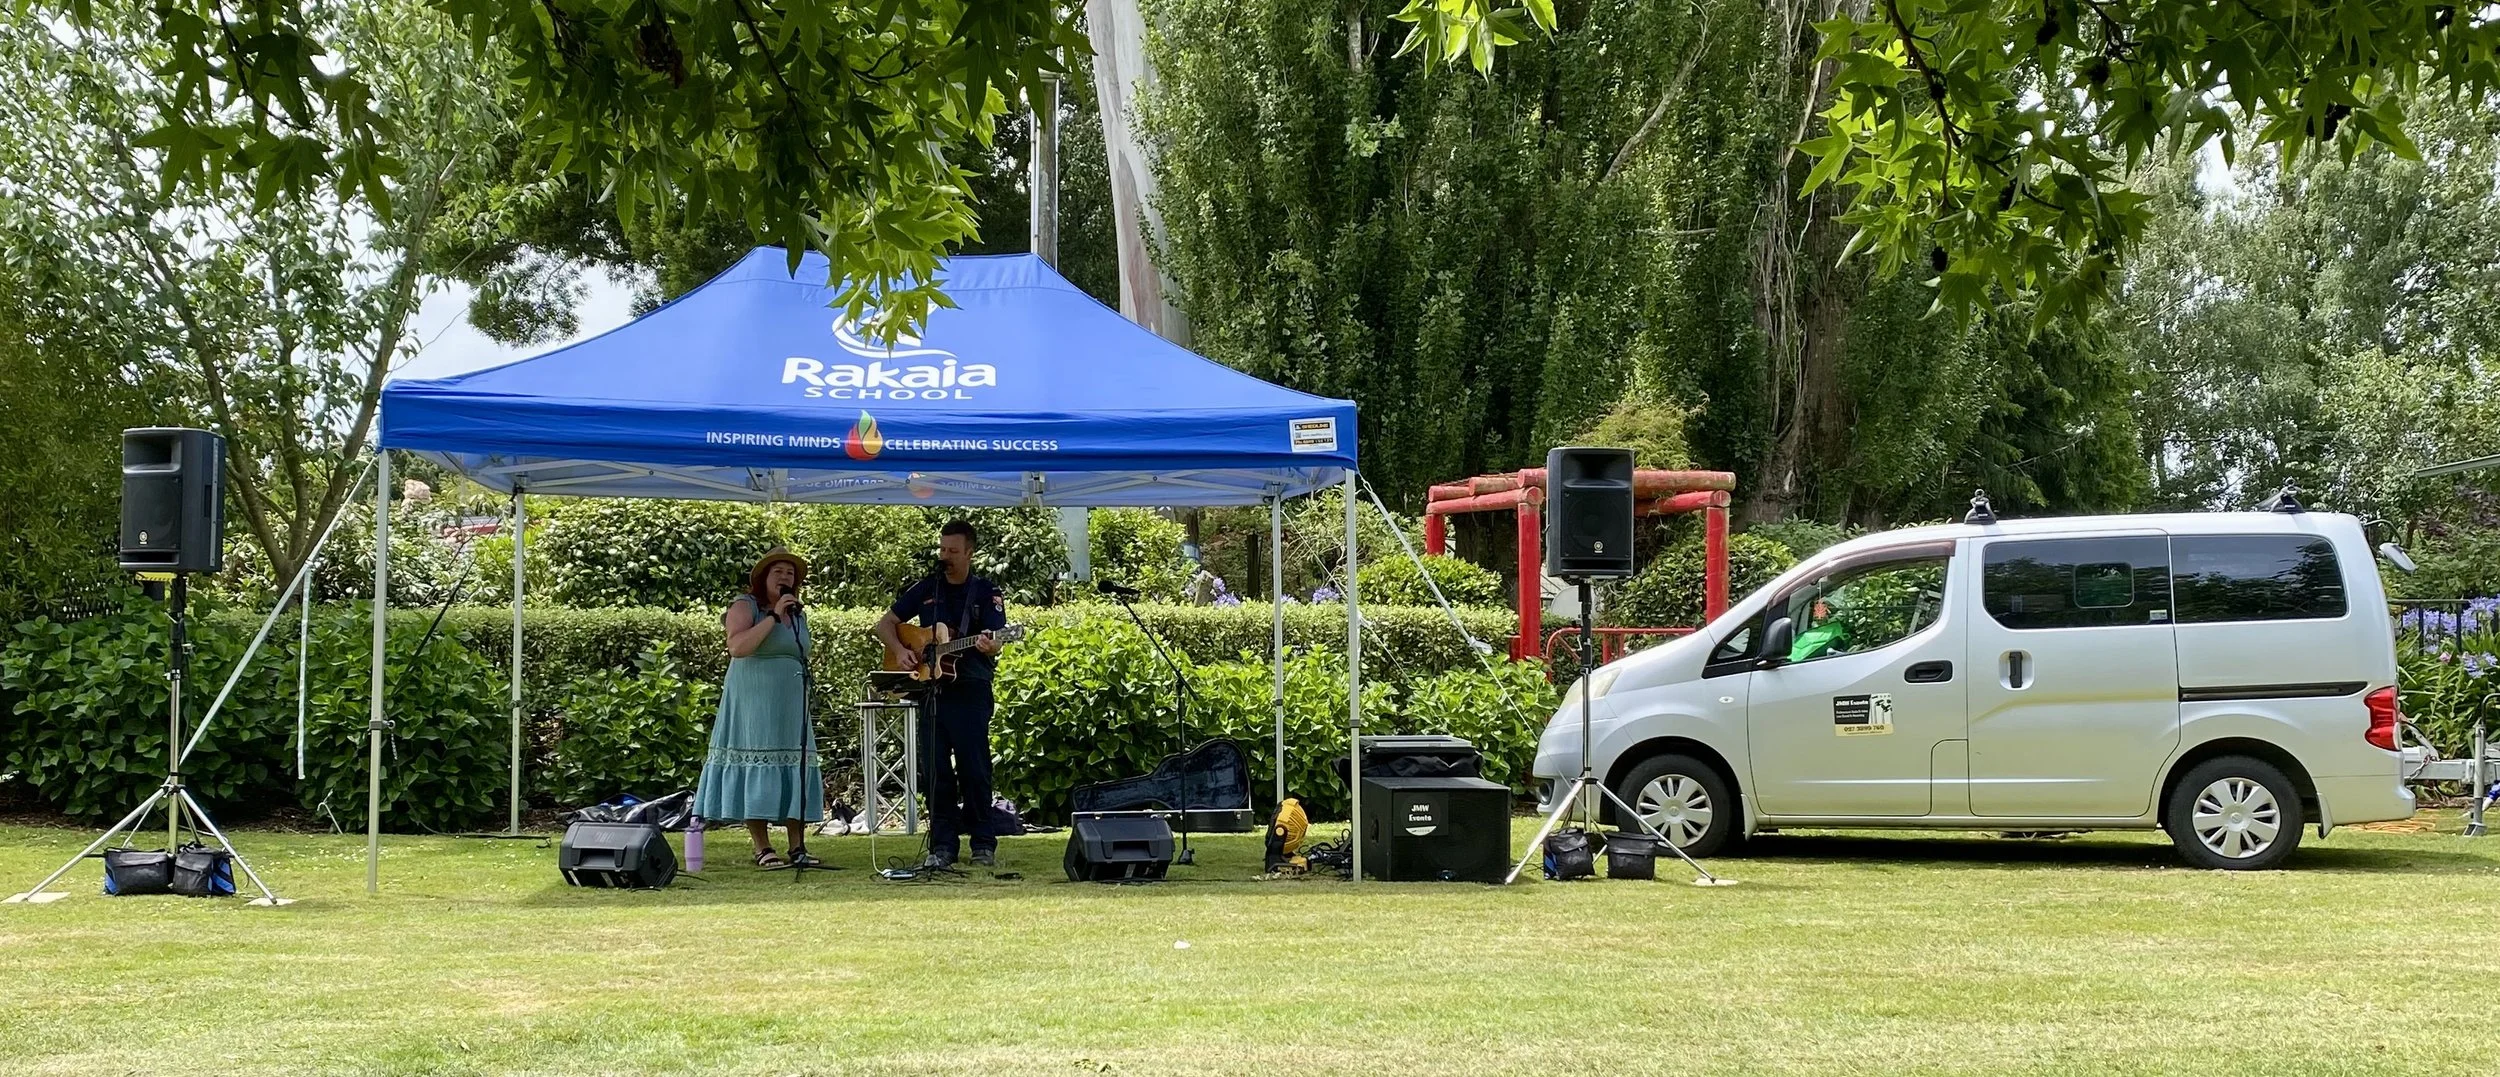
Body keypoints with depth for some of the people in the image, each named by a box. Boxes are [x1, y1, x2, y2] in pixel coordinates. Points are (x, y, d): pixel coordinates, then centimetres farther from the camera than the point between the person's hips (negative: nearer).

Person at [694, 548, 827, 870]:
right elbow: (738, 647, -21)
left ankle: (797, 848, 2)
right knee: (757, 771, -8)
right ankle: (763, 849, -8)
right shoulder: (745, 606, -5)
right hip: (753, 702, -7)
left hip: (790, 705, 7)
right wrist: (774, 616, -20)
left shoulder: (798, 615, 16)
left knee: (794, 773, 2)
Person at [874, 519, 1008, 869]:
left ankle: (984, 844, 4)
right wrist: (899, 650, -4)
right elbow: (884, 624, 15)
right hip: (930, 687, 3)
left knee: (974, 768, -3)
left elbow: (995, 642, -8)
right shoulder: (925, 588, 11)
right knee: (936, 771, 4)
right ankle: (943, 845, 9)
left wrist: (988, 646, -32)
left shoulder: (986, 593, 3)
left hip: (970, 692, -3)